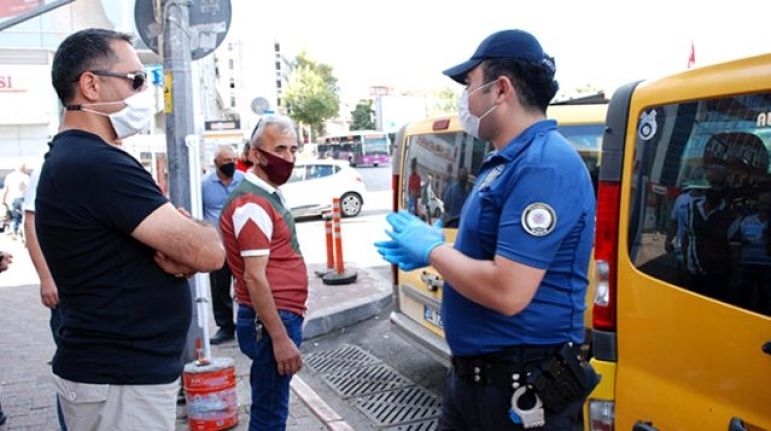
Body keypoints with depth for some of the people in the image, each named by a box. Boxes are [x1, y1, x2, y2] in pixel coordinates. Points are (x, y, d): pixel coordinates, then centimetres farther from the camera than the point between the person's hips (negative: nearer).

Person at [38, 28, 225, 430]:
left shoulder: (75, 159, 12)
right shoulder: (99, 165, -22)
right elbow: (209, 252, -25)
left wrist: (177, 253, -12)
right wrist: (200, 231, -3)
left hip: (115, 369, 10)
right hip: (120, 381, -10)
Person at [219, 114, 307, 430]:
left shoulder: (268, 195, 13)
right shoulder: (253, 203, -17)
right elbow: (255, 278, -22)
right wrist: (280, 338, -22)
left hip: (279, 318, 10)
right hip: (270, 321, -10)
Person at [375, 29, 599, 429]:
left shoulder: (543, 165, -23)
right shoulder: (509, 161, 10)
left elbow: (507, 291, -30)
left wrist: (432, 249, -15)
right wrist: (431, 251, 6)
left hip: (521, 389, -9)